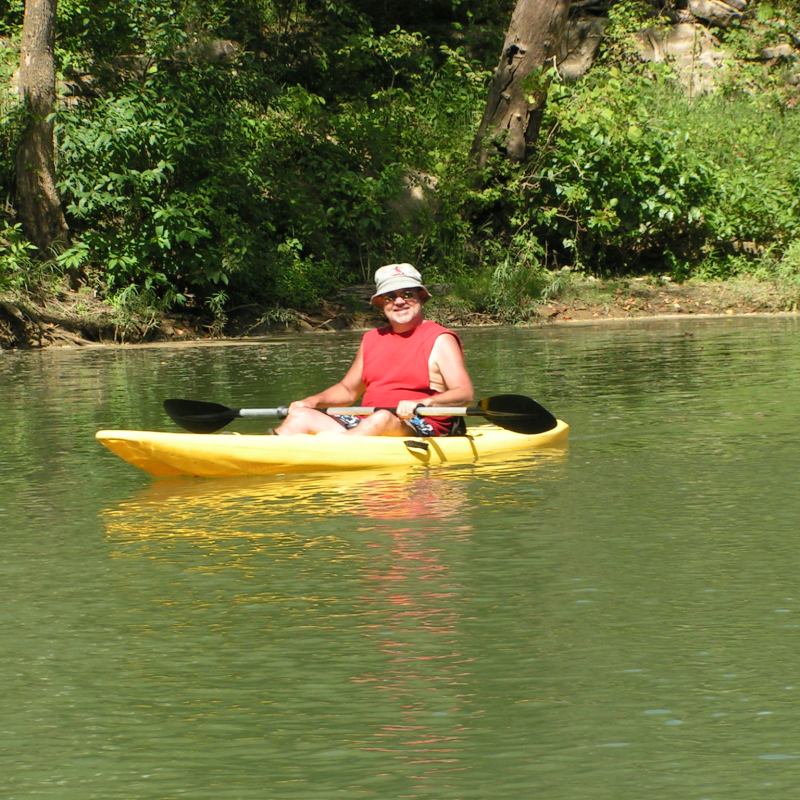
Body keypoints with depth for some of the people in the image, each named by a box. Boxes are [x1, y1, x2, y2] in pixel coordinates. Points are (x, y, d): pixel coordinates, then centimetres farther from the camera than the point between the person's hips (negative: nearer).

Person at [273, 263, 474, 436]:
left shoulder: (440, 340, 1)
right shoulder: (372, 339, 20)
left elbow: (464, 394, -11)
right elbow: (347, 390, 29)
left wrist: (420, 404, -28)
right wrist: (314, 401, 9)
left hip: (423, 429, -7)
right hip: (366, 424, 7)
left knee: (383, 419, -39)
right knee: (301, 416, -10)